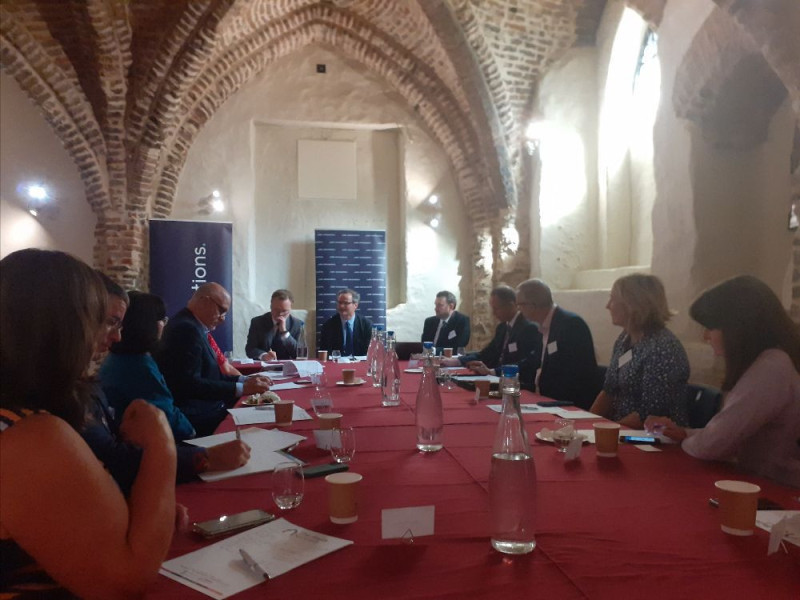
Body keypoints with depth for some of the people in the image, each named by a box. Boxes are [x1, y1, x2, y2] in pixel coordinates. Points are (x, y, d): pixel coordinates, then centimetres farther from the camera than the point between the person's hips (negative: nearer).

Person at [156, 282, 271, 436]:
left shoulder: (194, 326, 12)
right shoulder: (187, 328, -17)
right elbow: (189, 384, -24)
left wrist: (244, 380, 3)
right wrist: (241, 388, -22)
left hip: (204, 407, 10)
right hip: (195, 417, -10)